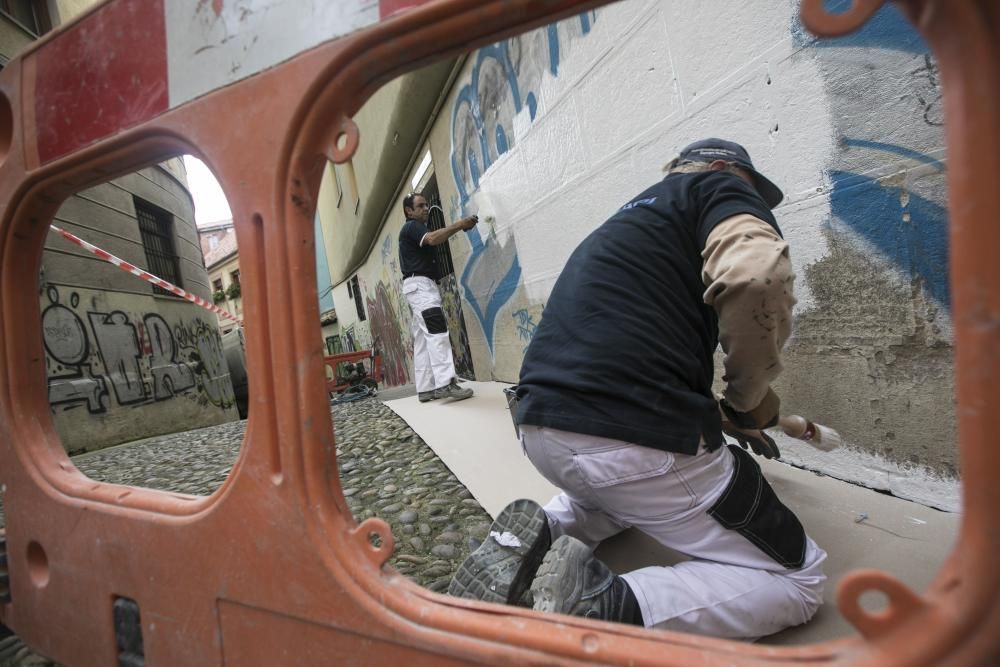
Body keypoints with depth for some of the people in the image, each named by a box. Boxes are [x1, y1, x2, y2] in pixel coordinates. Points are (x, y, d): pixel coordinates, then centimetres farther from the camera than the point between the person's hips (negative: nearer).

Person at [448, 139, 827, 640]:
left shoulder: (626, 221, 30)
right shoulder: (719, 187, 7)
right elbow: (757, 277, -18)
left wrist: (722, 418, 44)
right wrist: (748, 397, 0)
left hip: (540, 430, 9)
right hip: (634, 437, -8)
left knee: (620, 490, 41)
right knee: (799, 580, 12)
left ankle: (544, 531, 12)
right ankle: (606, 604, -10)